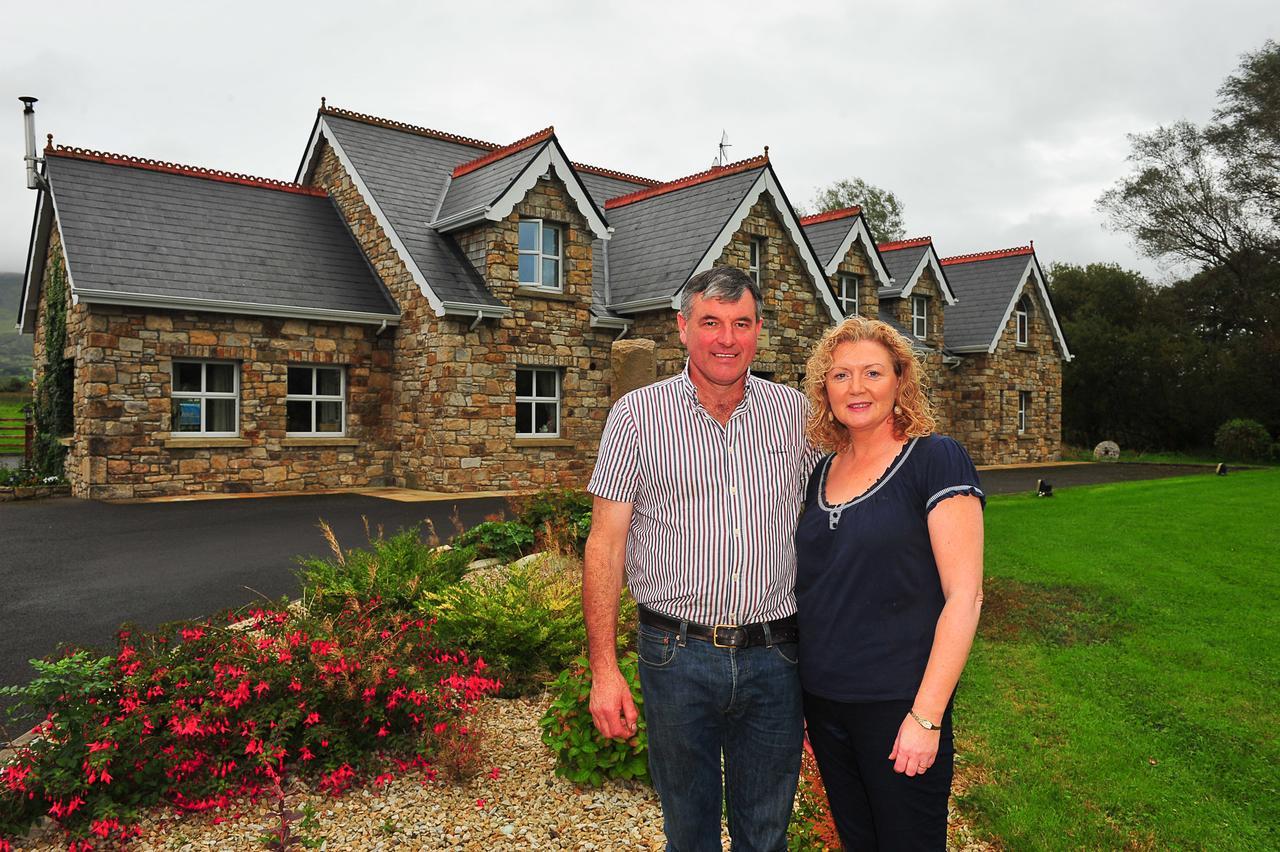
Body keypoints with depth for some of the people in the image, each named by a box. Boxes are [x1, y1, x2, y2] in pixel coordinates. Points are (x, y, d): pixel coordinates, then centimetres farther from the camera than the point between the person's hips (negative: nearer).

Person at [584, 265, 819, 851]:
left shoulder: (794, 411, 3)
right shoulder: (638, 414, -4)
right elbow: (605, 544, -4)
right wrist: (603, 669, -8)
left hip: (775, 656, 2)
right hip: (677, 657, -1)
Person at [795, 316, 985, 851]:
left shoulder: (935, 460, -11)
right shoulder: (822, 472, 7)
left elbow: (964, 595, -14)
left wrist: (926, 716, -17)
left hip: (896, 704, -6)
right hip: (822, 700, 6)